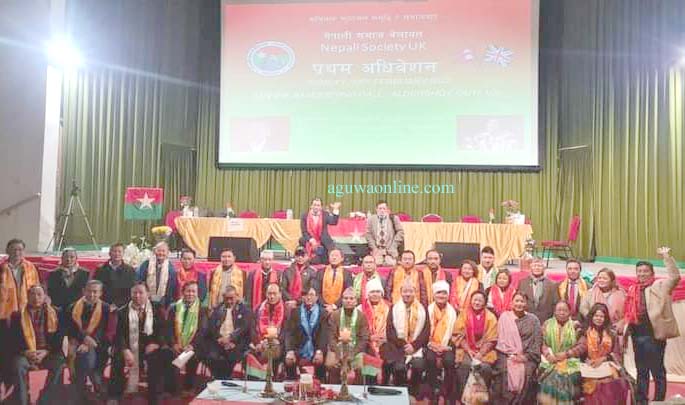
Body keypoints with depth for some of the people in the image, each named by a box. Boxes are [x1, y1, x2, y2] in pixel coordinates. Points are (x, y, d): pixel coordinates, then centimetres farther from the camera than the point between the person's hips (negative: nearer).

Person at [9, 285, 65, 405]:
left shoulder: (55, 313, 7)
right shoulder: (18, 315, 8)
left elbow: (59, 337, 4)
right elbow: (13, 339, 5)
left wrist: (46, 352, -12)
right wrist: (25, 352, -13)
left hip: (48, 353, 0)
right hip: (26, 354, 1)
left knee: (59, 363, -31)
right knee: (19, 364, -32)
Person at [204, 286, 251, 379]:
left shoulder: (244, 310, 8)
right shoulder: (218, 309, 18)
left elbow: (244, 327, -3)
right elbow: (211, 326, 7)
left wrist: (230, 338, -15)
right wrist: (219, 338, -10)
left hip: (235, 342, -2)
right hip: (218, 341, 2)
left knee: (231, 357, -26)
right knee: (212, 357, -23)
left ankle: (226, 379, -7)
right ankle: (217, 380, -6)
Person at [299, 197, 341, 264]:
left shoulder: (325, 215, 2)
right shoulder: (305, 216, 0)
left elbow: (334, 222, -14)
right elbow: (304, 231, -3)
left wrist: (335, 210, -25)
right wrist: (311, 240, -16)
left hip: (323, 243, 0)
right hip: (309, 243, 0)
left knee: (324, 262, -7)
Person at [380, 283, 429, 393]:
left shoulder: (422, 310, 9)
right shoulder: (394, 309, 8)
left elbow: (426, 331, 4)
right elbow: (390, 330, 1)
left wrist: (414, 345, -9)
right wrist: (403, 345, -10)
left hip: (416, 347, 1)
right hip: (398, 347, -1)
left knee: (419, 366, -26)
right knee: (399, 367, -26)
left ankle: (413, 392, -2)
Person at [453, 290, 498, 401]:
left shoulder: (490, 317, 1)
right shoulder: (464, 314, 2)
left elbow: (491, 340, -2)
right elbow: (460, 335, 0)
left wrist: (480, 353, -14)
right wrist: (469, 351, -11)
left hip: (484, 351, 0)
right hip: (466, 350, 0)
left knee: (485, 368, -28)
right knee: (464, 366, -28)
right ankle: (462, 396, -10)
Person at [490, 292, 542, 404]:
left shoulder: (533, 320, 10)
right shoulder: (504, 316, 8)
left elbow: (537, 341, 3)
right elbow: (501, 338, 2)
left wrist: (526, 356, -8)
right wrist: (512, 354, -8)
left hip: (527, 359, 1)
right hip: (507, 356, -1)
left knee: (526, 373, -20)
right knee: (505, 373, -20)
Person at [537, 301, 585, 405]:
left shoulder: (575, 326, 5)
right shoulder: (547, 324, 8)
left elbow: (582, 346, -1)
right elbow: (542, 342, 4)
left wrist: (566, 354, -10)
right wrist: (548, 355, -12)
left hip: (570, 363, 0)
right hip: (550, 362, 0)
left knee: (566, 381, -18)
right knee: (548, 382, -17)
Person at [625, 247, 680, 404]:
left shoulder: (660, 285, 0)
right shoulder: (633, 290, 14)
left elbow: (675, 277, -16)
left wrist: (666, 257, -19)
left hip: (654, 334, -5)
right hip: (637, 335, 6)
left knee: (657, 371, 2)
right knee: (641, 371, 15)